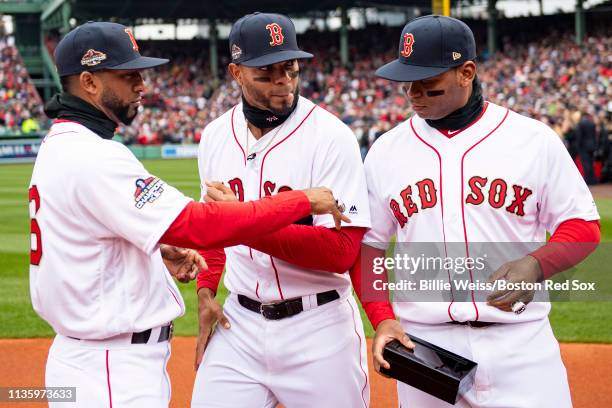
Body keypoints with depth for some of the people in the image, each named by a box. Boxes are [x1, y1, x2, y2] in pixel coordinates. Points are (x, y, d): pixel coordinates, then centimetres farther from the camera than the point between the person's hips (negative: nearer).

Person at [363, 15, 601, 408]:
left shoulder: (534, 139, 0)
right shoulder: (386, 151, 6)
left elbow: (583, 226, 3)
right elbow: (368, 245, 11)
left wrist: (535, 265, -16)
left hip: (520, 343, -2)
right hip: (423, 343, 2)